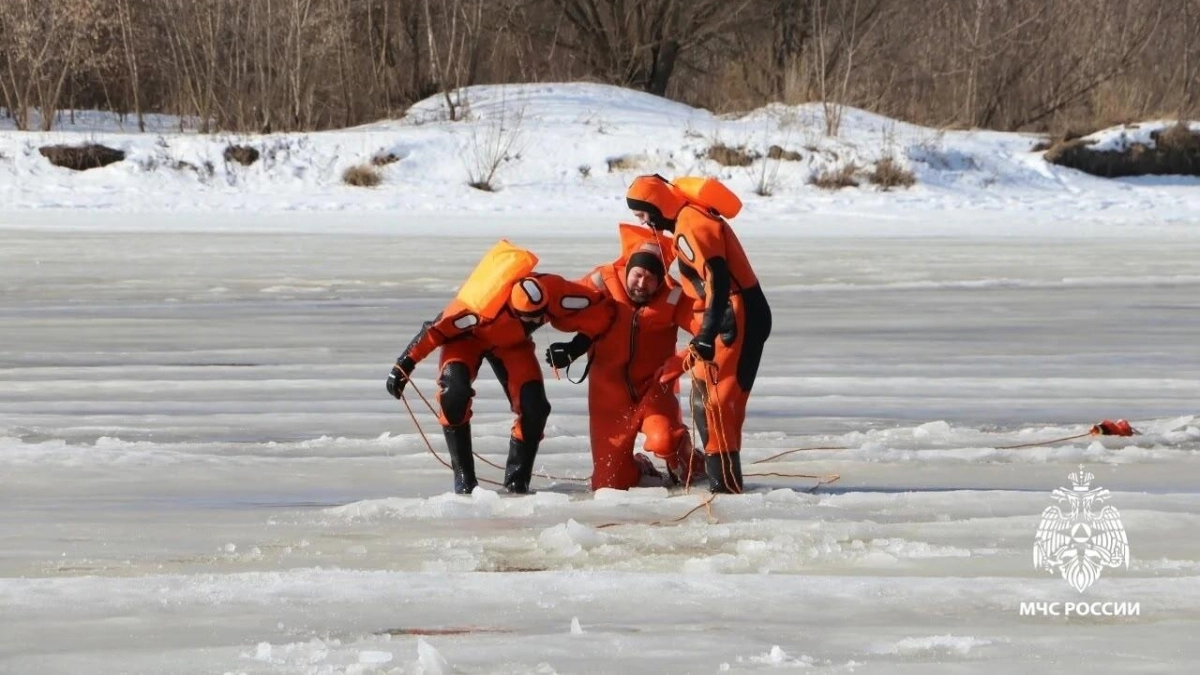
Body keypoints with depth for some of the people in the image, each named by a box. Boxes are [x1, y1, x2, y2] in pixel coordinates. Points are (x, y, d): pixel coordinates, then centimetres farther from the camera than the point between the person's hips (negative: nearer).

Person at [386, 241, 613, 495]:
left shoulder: (554, 293, -34)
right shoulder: (484, 306, -44)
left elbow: (601, 309, -20)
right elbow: (436, 329, -32)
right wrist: (403, 366, -27)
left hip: (512, 342, 4)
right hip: (467, 336, -3)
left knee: (534, 406, -14)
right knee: (454, 393, -30)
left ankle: (517, 478, 6)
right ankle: (463, 475, -16)